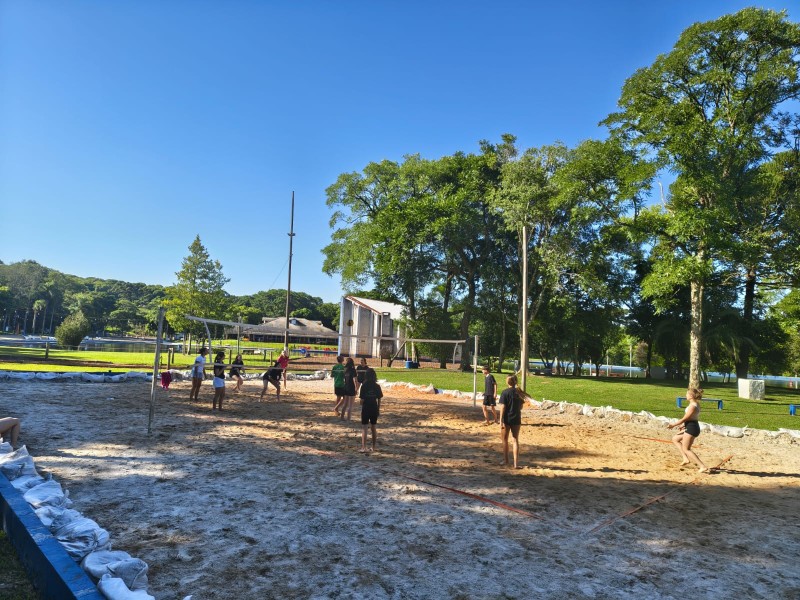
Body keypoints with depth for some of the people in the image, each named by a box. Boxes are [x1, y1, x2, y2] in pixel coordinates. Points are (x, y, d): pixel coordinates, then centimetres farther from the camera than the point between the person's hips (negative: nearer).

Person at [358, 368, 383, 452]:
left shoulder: (364, 386, -11)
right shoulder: (377, 386, -3)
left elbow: (362, 399, -11)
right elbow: (379, 400, 0)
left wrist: (362, 405, 9)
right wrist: (378, 409, 11)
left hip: (366, 408, -3)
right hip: (374, 408, 3)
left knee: (364, 428, 1)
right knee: (373, 427, 15)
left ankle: (364, 447, -6)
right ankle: (373, 447, 23)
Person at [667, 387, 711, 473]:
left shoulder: (692, 406, -20)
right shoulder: (696, 404, 9)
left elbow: (684, 419, -16)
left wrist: (673, 425, -6)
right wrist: (683, 425, 22)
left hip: (691, 428, -10)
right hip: (691, 427, 10)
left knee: (686, 449, -2)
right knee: (675, 439, 20)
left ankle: (703, 467, -5)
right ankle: (686, 458, 16)